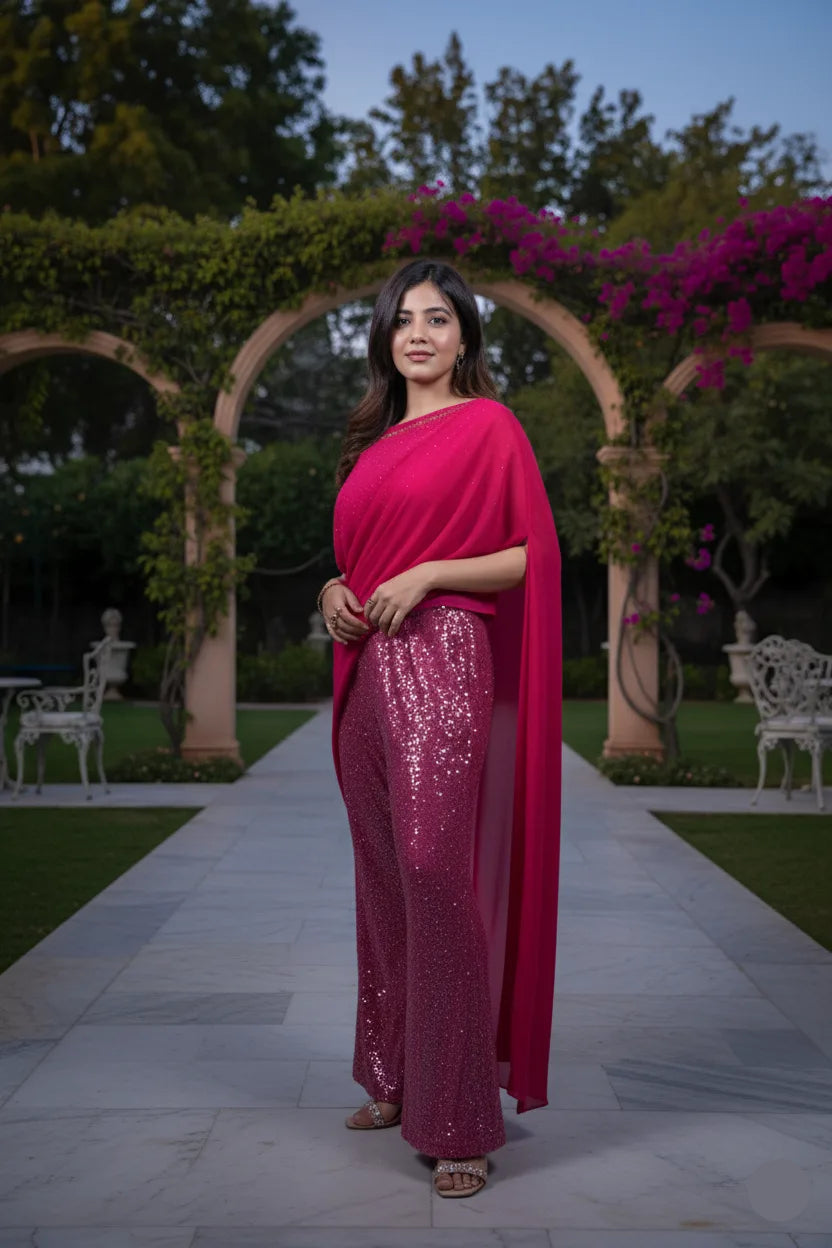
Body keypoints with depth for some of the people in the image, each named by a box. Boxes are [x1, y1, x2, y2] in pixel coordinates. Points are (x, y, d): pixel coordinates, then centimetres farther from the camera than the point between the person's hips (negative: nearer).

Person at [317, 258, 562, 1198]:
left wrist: (427, 574, -14)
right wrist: (334, 588, 5)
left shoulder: (488, 425, 0)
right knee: (385, 878, 12)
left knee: (439, 871, -13)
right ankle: (398, 1080, 25)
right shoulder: (375, 439, 21)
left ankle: (460, 1122, -6)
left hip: (443, 663, -7)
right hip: (366, 671, 8)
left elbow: (536, 553, -5)